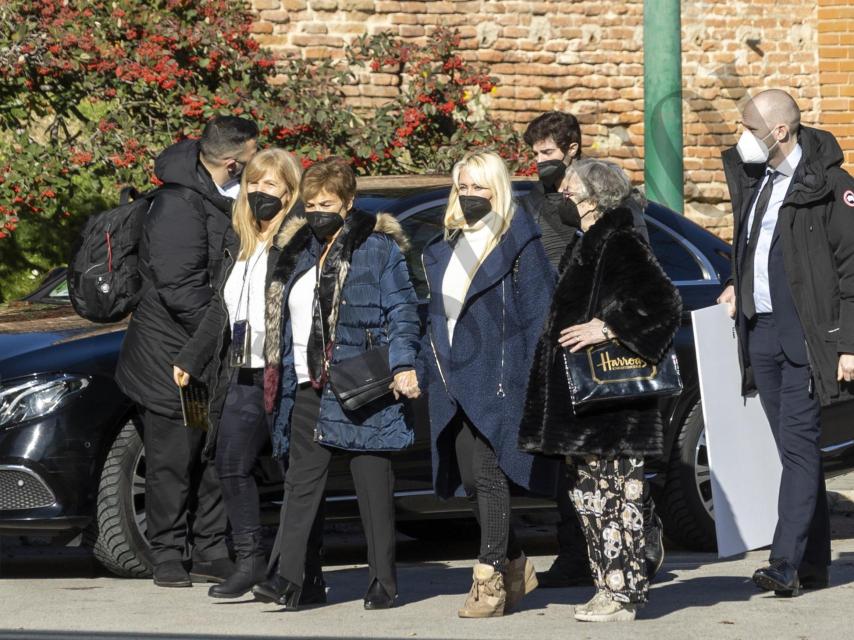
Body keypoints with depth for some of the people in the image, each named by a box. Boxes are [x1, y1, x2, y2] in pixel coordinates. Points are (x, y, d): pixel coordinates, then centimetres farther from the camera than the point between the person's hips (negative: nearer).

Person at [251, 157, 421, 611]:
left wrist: (402, 365, -18)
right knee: (300, 483, 0)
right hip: (308, 388, 6)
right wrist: (278, 378, 17)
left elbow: (402, 312, -6)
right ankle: (288, 578, -4)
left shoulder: (377, 249, -2)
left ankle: (383, 584, 7)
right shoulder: (296, 251, 16)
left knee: (373, 485, 0)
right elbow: (283, 321, 21)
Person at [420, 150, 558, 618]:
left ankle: (490, 579, -9)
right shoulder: (444, 249, 17)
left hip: (498, 379, -7)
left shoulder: (518, 245, -4)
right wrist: (431, 367, 15)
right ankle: (515, 567, 22)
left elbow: (538, 313, -8)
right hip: (454, 381, 7)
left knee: (489, 475, -11)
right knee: (470, 480, 8)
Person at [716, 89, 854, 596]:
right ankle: (813, 564, 15)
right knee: (795, 448, 10)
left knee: (799, 444, -11)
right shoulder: (751, 178, 13)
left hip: (806, 335, -8)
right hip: (760, 331, 8)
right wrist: (741, 287, 14)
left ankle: (787, 564, -15)